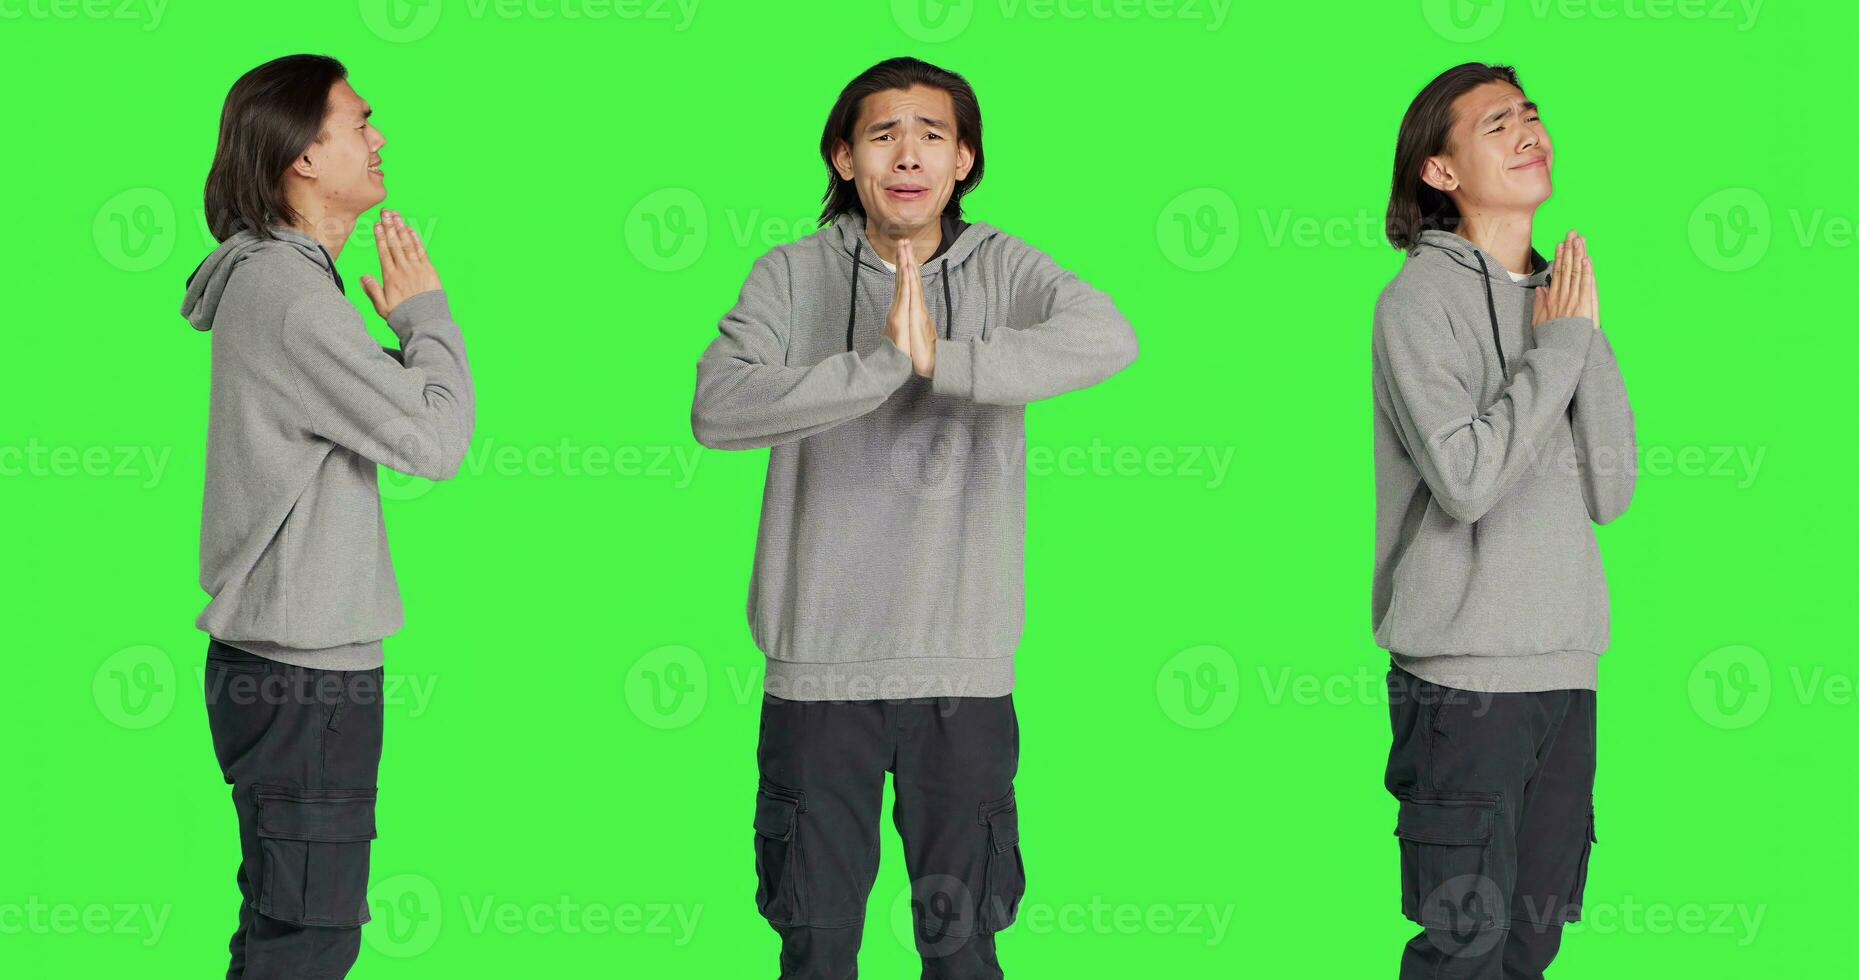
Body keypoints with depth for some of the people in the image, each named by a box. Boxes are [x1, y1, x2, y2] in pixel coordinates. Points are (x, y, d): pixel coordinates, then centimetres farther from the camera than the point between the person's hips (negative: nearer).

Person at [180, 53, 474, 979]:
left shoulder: (270, 277, 13)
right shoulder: (291, 295, -19)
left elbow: (375, 418, 16)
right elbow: (433, 437, -18)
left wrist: (400, 321, 4)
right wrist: (426, 312, -4)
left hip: (286, 665, 10)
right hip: (305, 677, -10)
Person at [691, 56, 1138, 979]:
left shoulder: (1002, 268, 0)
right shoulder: (792, 276, -1)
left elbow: (1107, 335, -20)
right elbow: (718, 409, -18)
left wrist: (943, 360, -27)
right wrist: (886, 364, -27)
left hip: (961, 670, 0)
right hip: (819, 666, 0)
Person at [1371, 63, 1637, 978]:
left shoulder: (1559, 295, 12)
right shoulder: (1422, 298, -7)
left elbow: (1610, 491, 5)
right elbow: (1465, 479, -19)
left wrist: (1588, 338, -5)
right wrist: (1556, 347, -11)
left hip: (1565, 668, 6)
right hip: (1464, 672, -6)